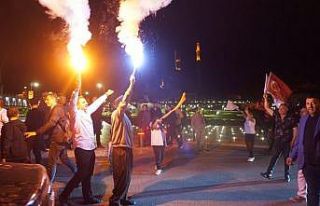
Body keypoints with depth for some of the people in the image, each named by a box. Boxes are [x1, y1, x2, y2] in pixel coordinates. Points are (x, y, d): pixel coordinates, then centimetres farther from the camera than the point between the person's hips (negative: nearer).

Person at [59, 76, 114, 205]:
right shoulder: (76, 113, -8)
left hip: (90, 147, 9)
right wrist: (77, 90, -40)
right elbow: (72, 103, -27)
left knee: (88, 174, 14)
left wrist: (106, 95, 34)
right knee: (81, 174, -8)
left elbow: (96, 103, 27)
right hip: (81, 148, -8)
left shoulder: (87, 112, 14)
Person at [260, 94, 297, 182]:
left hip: (287, 142, -3)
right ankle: (268, 173, 11)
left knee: (286, 158, 7)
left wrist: (293, 140, -10)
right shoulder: (276, 116, 1)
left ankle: (287, 175, 18)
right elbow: (267, 108, 3)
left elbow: (295, 130, -5)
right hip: (278, 141, 3)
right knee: (275, 156, 8)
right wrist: (265, 98, -7)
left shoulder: (291, 118, -7)